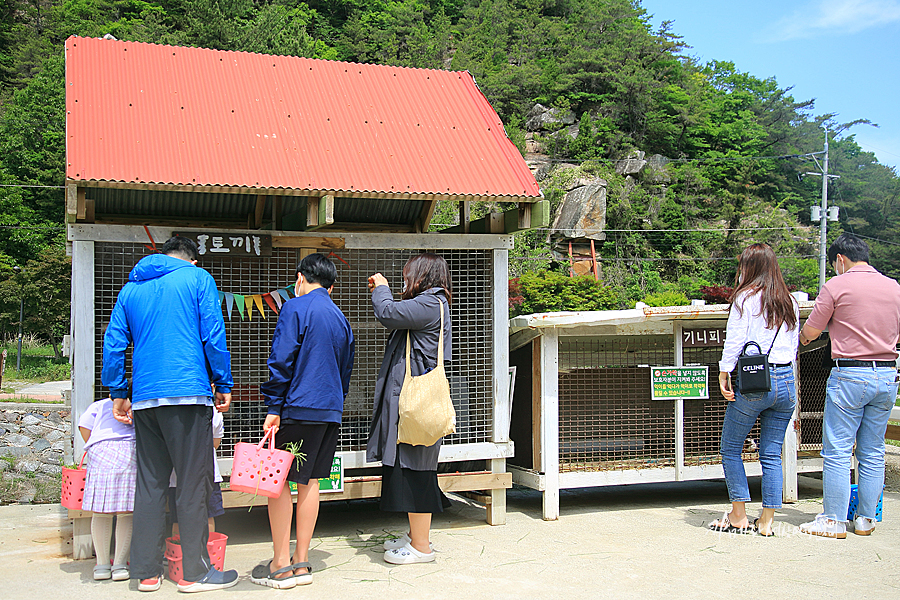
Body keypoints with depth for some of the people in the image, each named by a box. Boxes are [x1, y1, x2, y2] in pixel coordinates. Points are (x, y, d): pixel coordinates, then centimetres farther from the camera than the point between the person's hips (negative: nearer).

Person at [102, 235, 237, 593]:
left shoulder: (132, 287, 18)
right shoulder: (197, 278, 4)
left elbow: (113, 344, 14)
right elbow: (213, 336, -3)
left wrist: (118, 393, 20)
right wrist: (224, 385, 3)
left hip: (144, 399, 5)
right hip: (188, 394, -5)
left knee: (149, 484, 9)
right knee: (194, 483, 0)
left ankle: (147, 572, 13)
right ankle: (195, 572, 4)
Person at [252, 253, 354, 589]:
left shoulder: (295, 307, -6)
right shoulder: (340, 318, 16)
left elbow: (281, 360, -14)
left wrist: (274, 408, -11)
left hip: (298, 408, -7)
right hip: (330, 411, 7)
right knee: (309, 482, 10)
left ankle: (281, 565, 2)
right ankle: (301, 563, 14)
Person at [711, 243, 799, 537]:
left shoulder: (746, 297, -5)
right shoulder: (790, 301, 12)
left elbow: (734, 340, -9)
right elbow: (794, 345, 16)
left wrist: (723, 375, -3)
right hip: (786, 381, 6)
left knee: (730, 449, 8)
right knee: (772, 454, 10)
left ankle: (738, 516, 11)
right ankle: (766, 521, 12)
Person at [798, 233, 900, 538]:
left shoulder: (836, 285, -6)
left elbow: (810, 332, -1)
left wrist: (802, 337, 21)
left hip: (850, 374, -6)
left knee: (837, 451, 1)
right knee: (873, 452, 12)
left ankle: (834, 521, 5)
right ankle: (865, 519, 18)